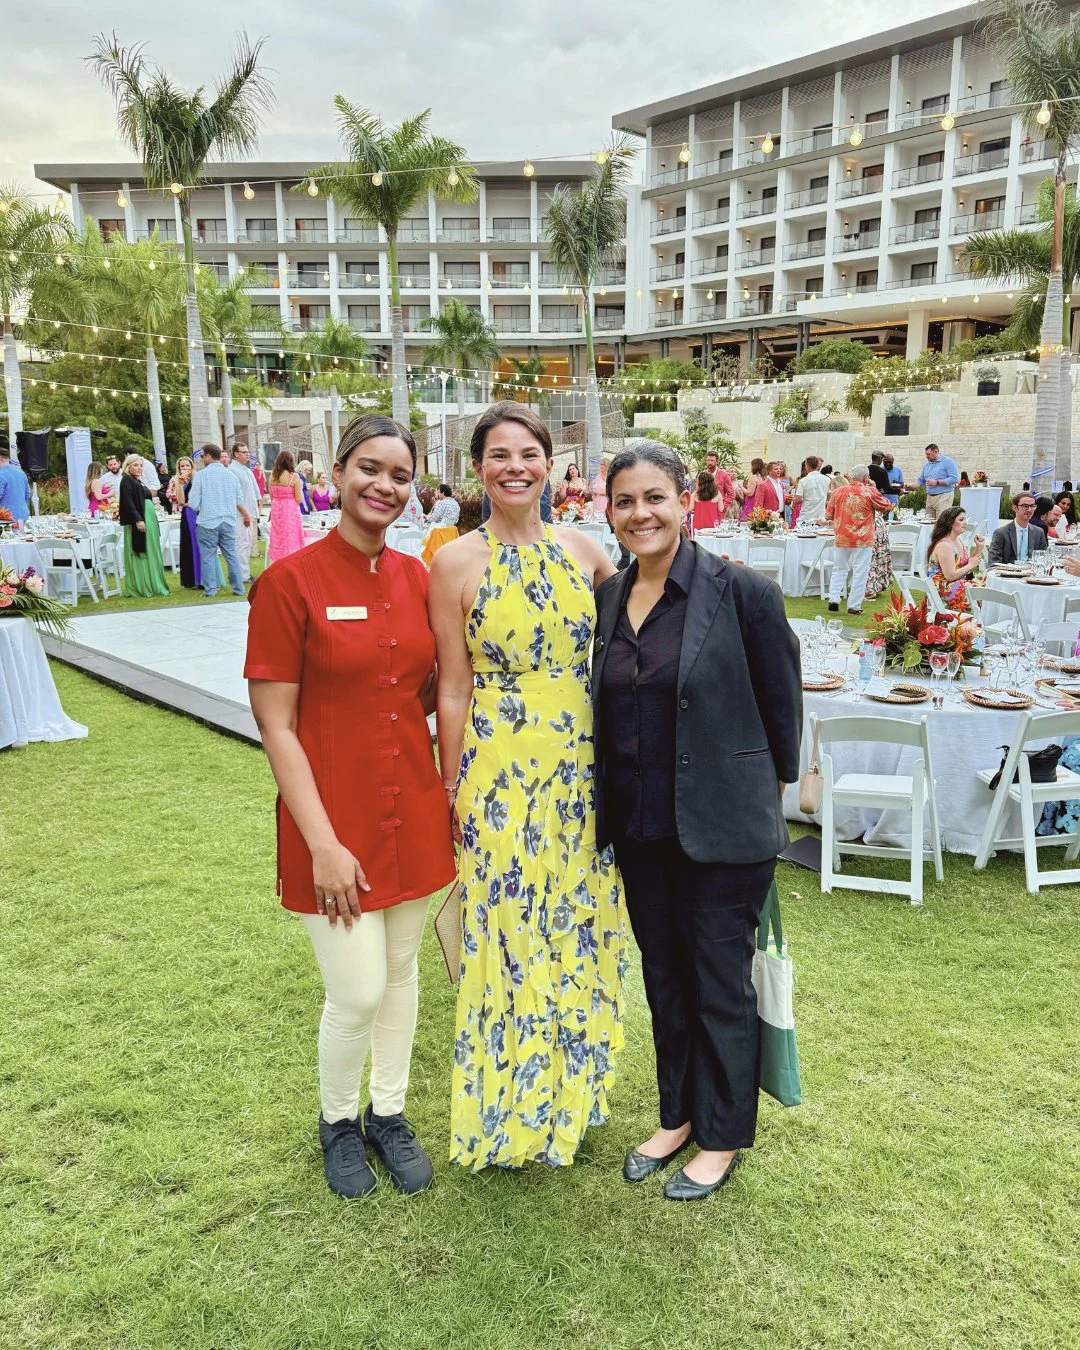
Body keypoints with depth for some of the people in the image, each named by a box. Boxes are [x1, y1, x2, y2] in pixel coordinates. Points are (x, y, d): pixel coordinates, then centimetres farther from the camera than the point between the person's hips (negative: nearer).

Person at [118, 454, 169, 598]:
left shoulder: (139, 482, 19)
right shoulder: (127, 480, -7)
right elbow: (128, 502, -18)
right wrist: (138, 520, -26)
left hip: (149, 521, 9)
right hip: (137, 522, -9)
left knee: (149, 553, 11)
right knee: (139, 555, -7)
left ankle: (151, 585, 16)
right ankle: (139, 587, -4)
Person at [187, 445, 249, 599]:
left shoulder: (201, 475, -6)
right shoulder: (230, 475, 6)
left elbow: (193, 503, -7)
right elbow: (239, 501, 12)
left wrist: (199, 509, 16)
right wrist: (246, 516, 30)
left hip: (207, 522, -4)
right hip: (229, 522, 4)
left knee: (208, 557, 3)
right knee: (231, 555, 9)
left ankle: (210, 590, 5)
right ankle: (238, 588, 12)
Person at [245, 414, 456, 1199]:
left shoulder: (416, 578, 2)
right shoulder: (290, 581, -13)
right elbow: (276, 725, -13)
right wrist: (322, 843, -16)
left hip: (413, 809, 5)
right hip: (336, 819, -5)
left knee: (401, 973, 18)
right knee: (357, 993, 2)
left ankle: (389, 1114, 40)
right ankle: (338, 1121, 33)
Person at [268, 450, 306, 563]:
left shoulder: (272, 476, 1)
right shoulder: (294, 476, -12)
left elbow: (271, 496, 8)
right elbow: (299, 499, -11)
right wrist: (300, 490, 7)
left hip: (276, 510, 5)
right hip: (290, 510, -5)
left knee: (277, 539, 12)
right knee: (290, 539, 1)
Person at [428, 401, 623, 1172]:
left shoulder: (582, 551, 3)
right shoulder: (457, 562, -6)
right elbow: (454, 689, -4)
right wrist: (454, 790, -2)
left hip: (581, 770, 4)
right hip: (499, 775, -3)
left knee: (579, 932, 14)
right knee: (507, 938, 7)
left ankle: (569, 1095, 37)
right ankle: (507, 1111, 31)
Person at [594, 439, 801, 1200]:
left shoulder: (741, 592, -13)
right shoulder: (607, 599, 4)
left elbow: (783, 703, -5)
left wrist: (771, 791, 3)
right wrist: (608, 810, 12)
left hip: (722, 825, -5)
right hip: (639, 825, 6)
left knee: (721, 980, 10)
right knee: (664, 976, 19)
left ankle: (722, 1137, 30)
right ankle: (678, 1116, 39)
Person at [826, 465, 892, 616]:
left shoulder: (838, 492, -1)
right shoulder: (870, 492, -8)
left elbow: (829, 515, 5)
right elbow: (886, 506, 7)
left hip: (841, 538, 3)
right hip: (862, 540, -3)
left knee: (839, 570, 16)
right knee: (860, 573, 4)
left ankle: (833, 599, 5)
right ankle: (854, 606, 4)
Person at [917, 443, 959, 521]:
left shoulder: (948, 462, -4)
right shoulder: (927, 465, 18)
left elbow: (954, 479, -14)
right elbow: (921, 481, 23)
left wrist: (937, 482, -15)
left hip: (943, 497, -7)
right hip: (929, 497, 7)